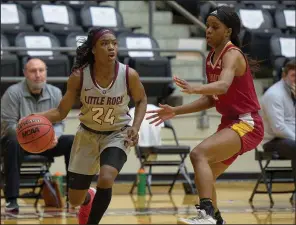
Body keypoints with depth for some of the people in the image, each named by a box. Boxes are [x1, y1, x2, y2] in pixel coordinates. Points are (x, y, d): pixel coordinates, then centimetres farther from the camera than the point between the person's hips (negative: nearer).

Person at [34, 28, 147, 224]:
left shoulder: (129, 75, -20)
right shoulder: (79, 76, -20)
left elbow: (141, 100, 1)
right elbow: (61, 111, -11)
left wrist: (135, 127, -15)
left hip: (117, 135, -2)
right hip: (88, 135, 2)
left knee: (106, 179, -31)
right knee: (75, 200, 9)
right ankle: (88, 199, 49)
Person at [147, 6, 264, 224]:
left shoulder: (232, 55, -15)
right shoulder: (211, 58, 10)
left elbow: (223, 86, -37)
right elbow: (211, 99, 17)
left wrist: (194, 88, -54)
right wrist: (175, 111, 11)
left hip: (247, 124, -10)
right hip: (230, 123, 10)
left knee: (199, 154, -29)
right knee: (205, 175, 17)